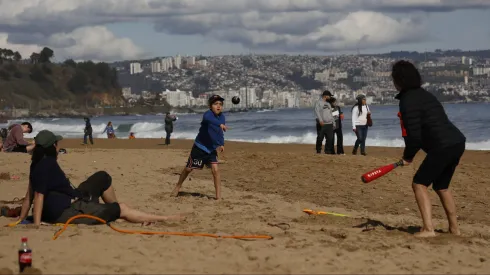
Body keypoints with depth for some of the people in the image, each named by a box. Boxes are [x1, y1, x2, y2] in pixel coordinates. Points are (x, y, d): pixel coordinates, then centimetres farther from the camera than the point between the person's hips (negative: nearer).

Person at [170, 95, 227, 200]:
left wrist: (222, 144, 0)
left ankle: (218, 196, -6)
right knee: (189, 168, 9)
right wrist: (220, 124, -63)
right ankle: (178, 186, 33)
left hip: (212, 149, 4)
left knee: (215, 170, -11)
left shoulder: (222, 116, -1)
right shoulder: (208, 113, -21)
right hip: (200, 147, -4)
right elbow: (207, 118, -48)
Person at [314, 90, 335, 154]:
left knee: (330, 138, 1)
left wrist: (333, 123, 18)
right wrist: (320, 120, -24)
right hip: (321, 124, -6)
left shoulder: (328, 104, 21)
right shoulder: (318, 103, -1)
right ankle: (318, 150, 5)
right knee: (320, 138, -4)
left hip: (329, 124, 6)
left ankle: (328, 151, 7)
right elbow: (317, 112, -12)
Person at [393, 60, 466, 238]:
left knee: (419, 184, -4)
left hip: (443, 146, -9)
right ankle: (454, 228, 31)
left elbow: (414, 135, -14)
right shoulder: (424, 94, 20)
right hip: (458, 142, 9)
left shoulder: (408, 101, -10)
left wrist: (408, 156, 2)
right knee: (441, 186, 23)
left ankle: (428, 229, -14)